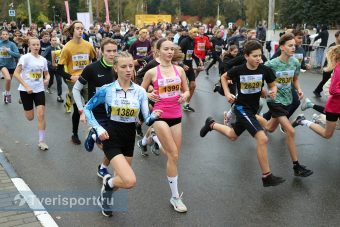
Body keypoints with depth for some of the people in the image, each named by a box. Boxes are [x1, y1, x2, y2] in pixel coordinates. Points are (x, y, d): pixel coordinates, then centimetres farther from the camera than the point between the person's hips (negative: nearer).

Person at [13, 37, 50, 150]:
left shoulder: (43, 59, 4)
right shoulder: (25, 57, -11)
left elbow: (47, 74, 17)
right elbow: (16, 73, -16)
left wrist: (47, 79, -7)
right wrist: (26, 86, -24)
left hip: (39, 90, 3)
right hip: (26, 90, -3)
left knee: (41, 115, -8)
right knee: (30, 117, 4)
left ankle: (41, 141, 1)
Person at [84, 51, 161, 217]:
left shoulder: (140, 91, -4)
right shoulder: (106, 90, -11)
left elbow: (147, 120, -8)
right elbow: (87, 109, 1)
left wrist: (154, 116, -30)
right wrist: (98, 129, -11)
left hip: (129, 139, 4)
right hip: (112, 138, -4)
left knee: (122, 179, 18)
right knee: (130, 181, -20)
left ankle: (106, 197, 51)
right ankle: (108, 183, 14)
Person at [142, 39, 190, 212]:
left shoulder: (179, 70, 4)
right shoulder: (152, 72, -4)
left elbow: (186, 90, 13)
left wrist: (185, 96, -9)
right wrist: (149, 96, -17)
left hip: (176, 116, 5)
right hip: (160, 115, -4)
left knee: (174, 155, 8)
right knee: (173, 155, -8)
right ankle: (175, 197, 4)